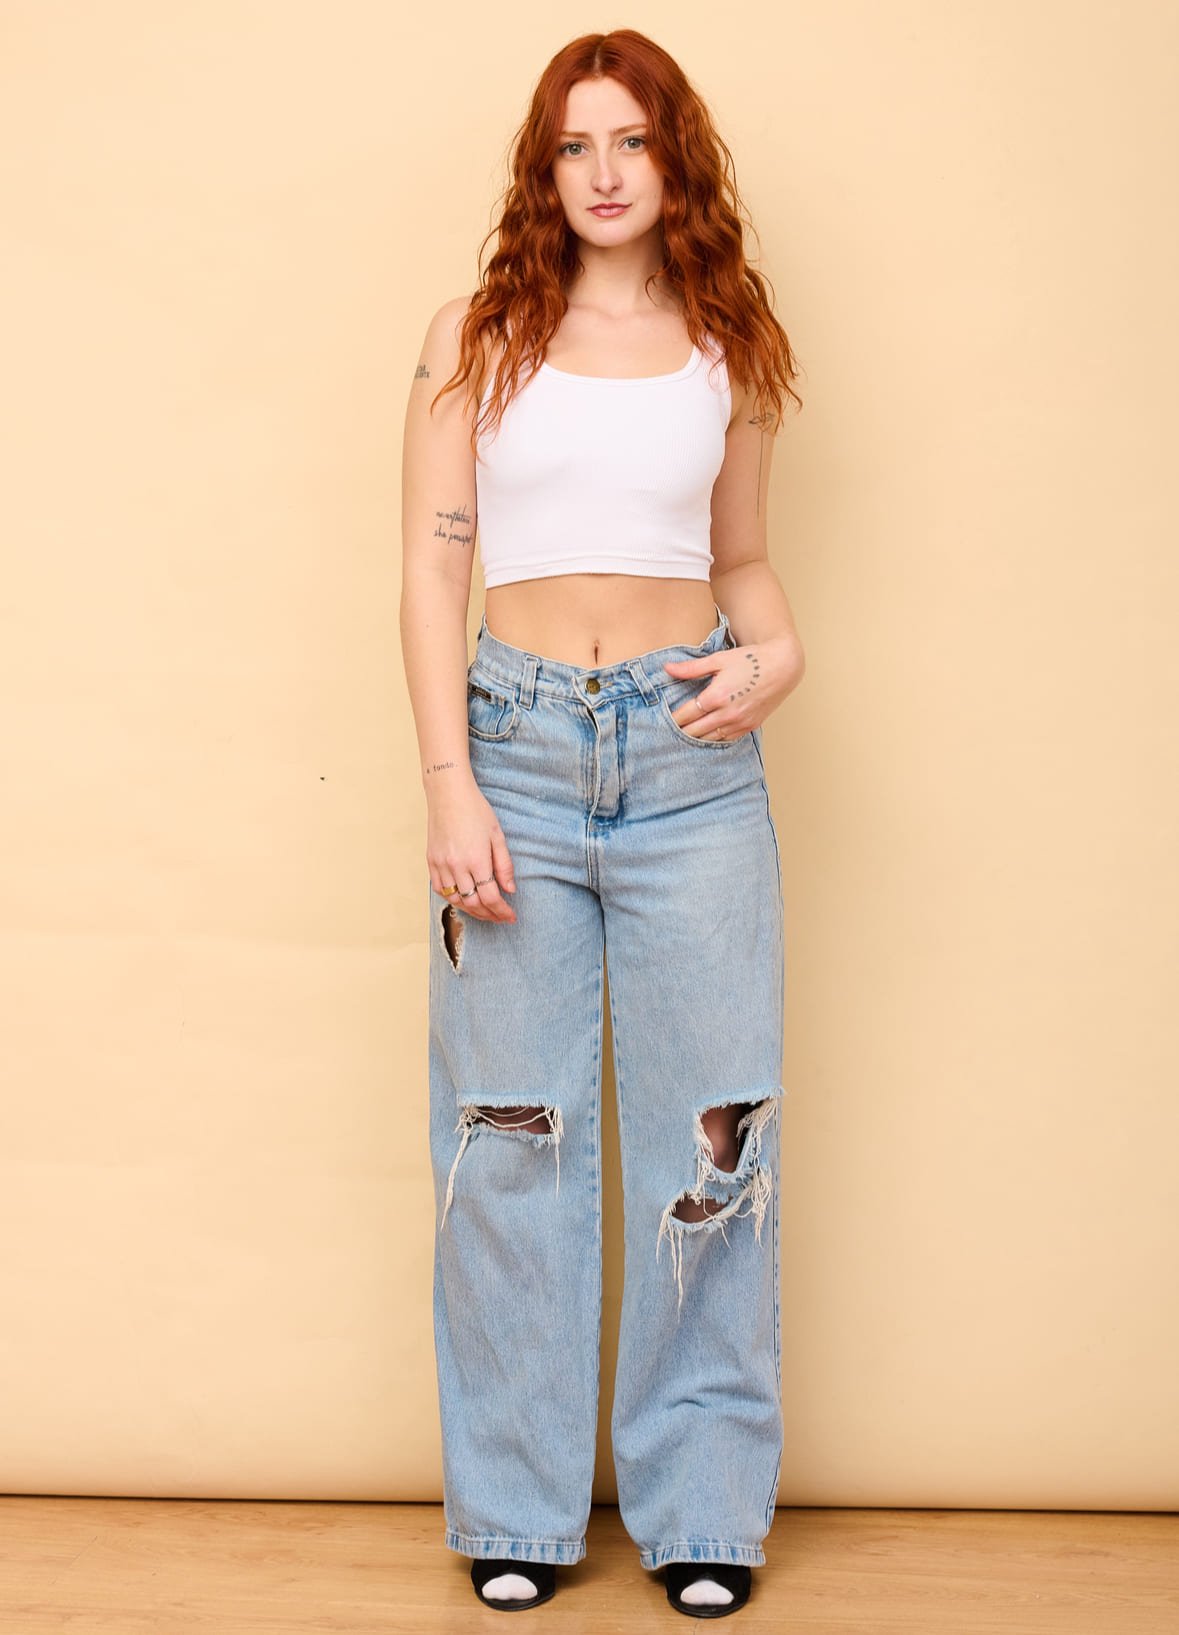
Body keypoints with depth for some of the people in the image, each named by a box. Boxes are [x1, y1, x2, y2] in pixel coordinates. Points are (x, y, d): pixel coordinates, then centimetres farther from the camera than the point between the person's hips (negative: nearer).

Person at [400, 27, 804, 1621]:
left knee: (709, 1129, 3)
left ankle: (704, 1505, 16)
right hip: (517, 741, -1)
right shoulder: (479, 337, 6)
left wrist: (778, 655, -4)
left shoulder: (730, 351, 10)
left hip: (687, 753, 1)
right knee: (513, 1133, 4)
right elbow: (434, 566, 2)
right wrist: (448, 781, -8)